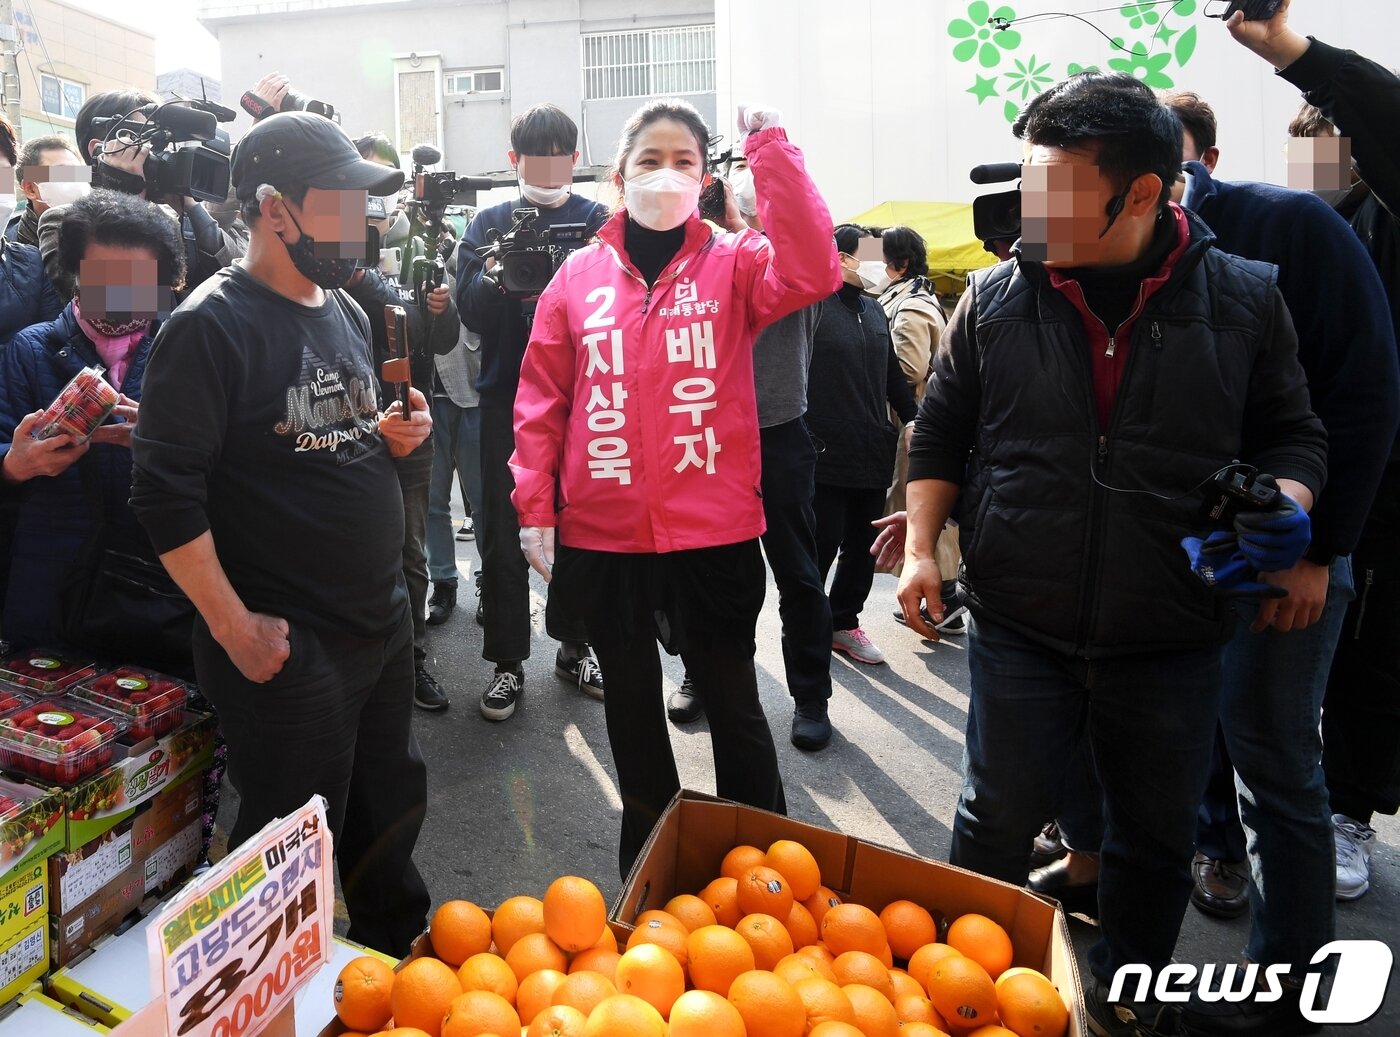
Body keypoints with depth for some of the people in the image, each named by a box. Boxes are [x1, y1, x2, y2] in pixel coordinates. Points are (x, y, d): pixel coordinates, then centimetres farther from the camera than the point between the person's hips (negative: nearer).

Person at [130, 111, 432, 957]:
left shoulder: (347, 310, 10)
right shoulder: (212, 326, -15)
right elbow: (167, 491, -18)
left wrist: (397, 438, 1)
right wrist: (235, 629, -17)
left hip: (385, 622, 8)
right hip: (288, 644, -7)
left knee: (393, 803, 22)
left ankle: (401, 950, 45)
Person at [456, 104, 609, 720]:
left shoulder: (599, 222, 6)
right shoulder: (489, 223, 9)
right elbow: (470, 311, -2)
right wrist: (494, 275, -22)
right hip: (507, 396, 1)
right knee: (501, 533, 2)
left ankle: (575, 646, 25)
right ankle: (507, 662, 13)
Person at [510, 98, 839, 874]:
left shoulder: (733, 265, 0)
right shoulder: (579, 276, 4)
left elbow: (810, 273, -21)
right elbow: (542, 399, 4)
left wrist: (770, 147, -19)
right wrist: (534, 509, -1)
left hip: (713, 534, -2)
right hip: (603, 538, 3)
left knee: (732, 704, 11)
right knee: (631, 705, 18)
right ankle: (647, 859, 39)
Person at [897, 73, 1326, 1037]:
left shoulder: (1244, 298, -3)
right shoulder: (996, 299, -2)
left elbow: (1291, 433, 8)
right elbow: (942, 433, 6)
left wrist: (1288, 506, -12)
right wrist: (922, 545, -2)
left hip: (1173, 639, 1)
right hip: (1019, 629, 0)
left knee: (1159, 837, 17)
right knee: (1000, 816, 10)